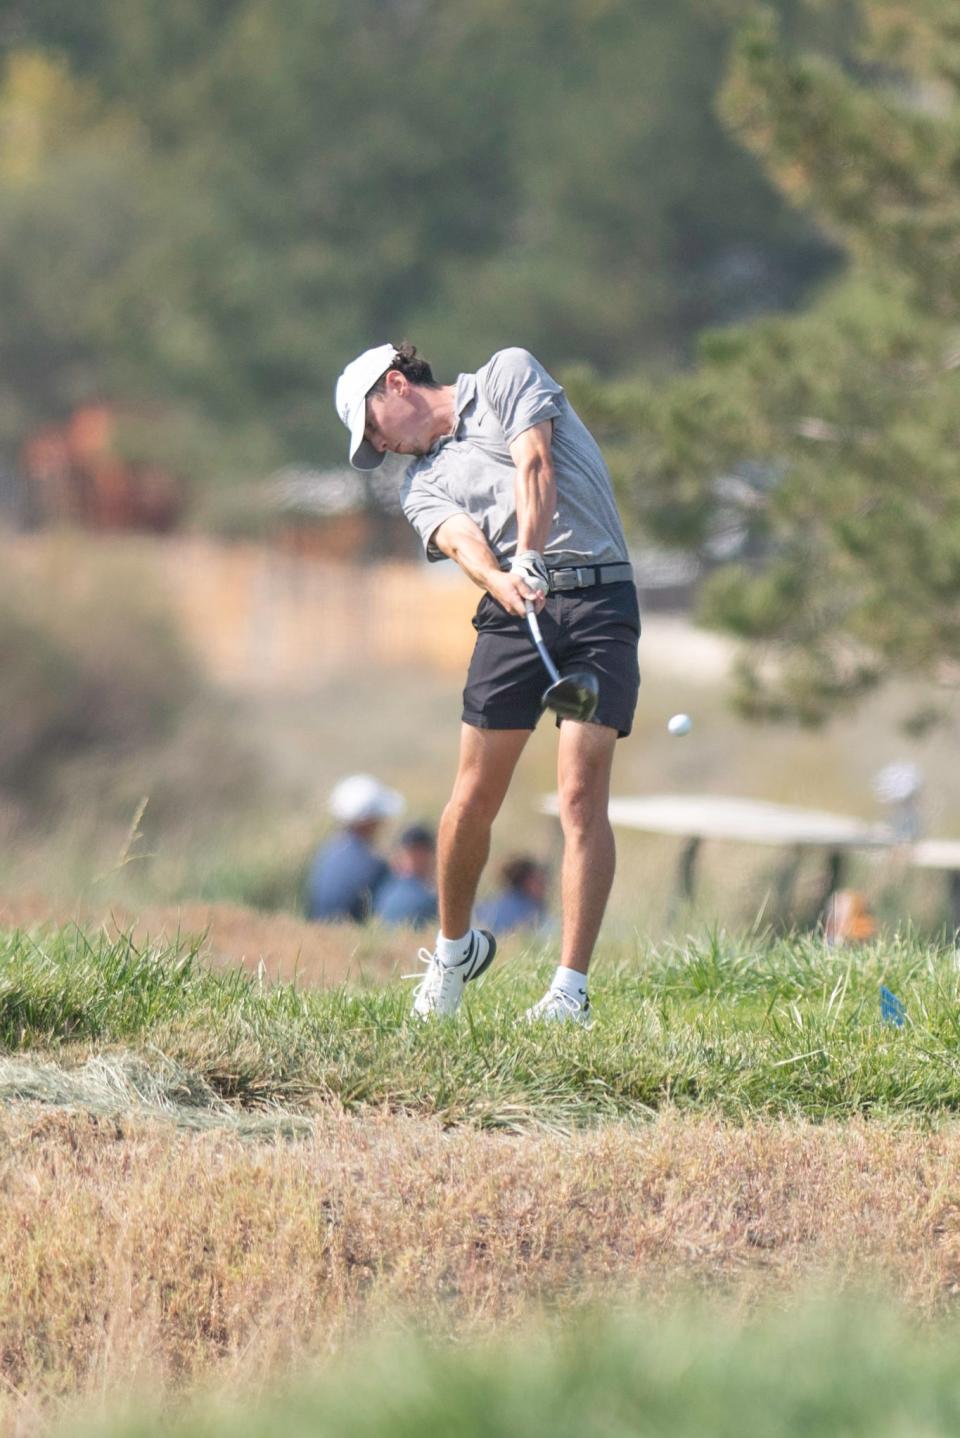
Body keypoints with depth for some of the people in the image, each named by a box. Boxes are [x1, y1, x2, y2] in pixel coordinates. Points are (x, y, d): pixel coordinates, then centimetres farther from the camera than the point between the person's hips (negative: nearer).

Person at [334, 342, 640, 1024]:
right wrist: (502, 581, -27)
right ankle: (454, 947, 26)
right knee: (474, 798, 1)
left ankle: (572, 990, -11)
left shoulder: (509, 374, 10)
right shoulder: (423, 481, 18)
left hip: (598, 597, -4)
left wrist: (529, 557, -23)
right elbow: (461, 538, -4)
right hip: (513, 610, 4)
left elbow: (534, 465, -8)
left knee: (583, 796, -12)